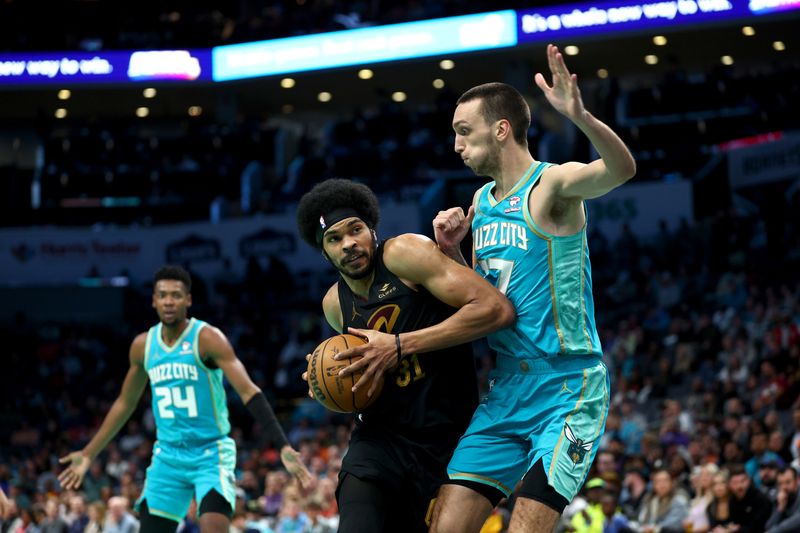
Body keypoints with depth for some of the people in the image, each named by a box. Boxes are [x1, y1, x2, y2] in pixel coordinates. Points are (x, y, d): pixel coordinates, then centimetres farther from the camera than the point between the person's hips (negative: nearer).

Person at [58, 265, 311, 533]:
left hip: (211, 453, -5)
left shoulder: (207, 338, -13)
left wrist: (283, 446, -31)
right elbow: (125, 403, 18)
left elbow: (249, 392, -20)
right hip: (167, 457, 5)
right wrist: (88, 454, 19)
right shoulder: (143, 345, 4)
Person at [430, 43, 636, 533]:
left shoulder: (553, 183, -10)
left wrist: (582, 118, -51)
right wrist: (451, 250, 3)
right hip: (507, 389, 7)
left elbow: (622, 169, -32)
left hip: (568, 387, -7)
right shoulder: (482, 201, 13)